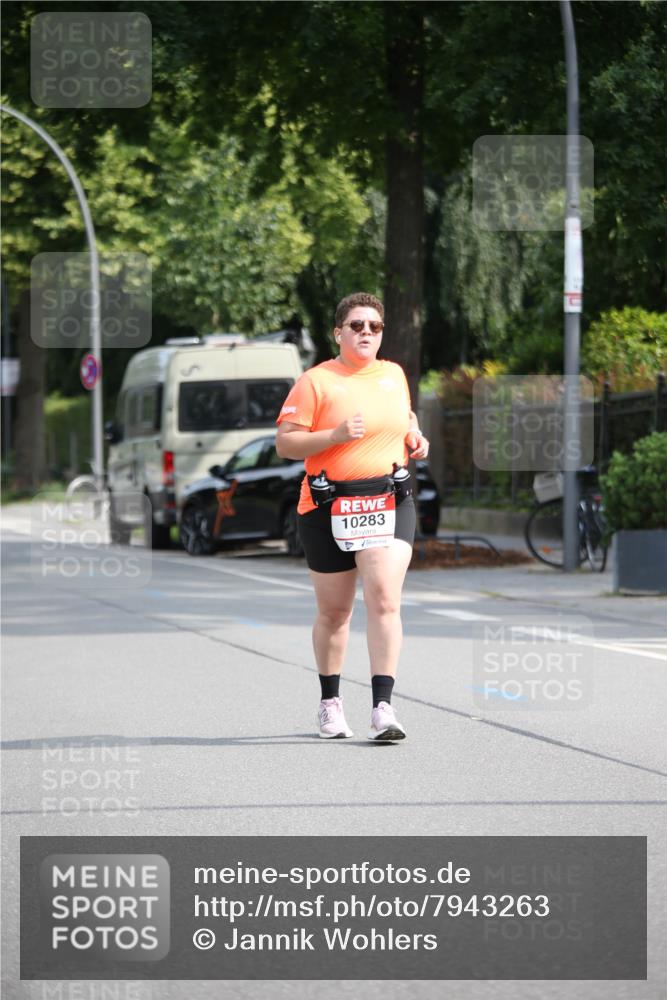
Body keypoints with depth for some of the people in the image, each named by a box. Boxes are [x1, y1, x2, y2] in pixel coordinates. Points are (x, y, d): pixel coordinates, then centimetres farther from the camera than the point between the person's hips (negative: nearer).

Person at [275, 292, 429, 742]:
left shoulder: (394, 375, 11)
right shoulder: (316, 381, -4)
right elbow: (285, 443, -8)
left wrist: (415, 437, 9)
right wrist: (337, 435, -20)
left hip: (389, 502, 2)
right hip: (329, 508, -2)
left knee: (384, 597, -15)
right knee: (334, 610, 8)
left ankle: (383, 708, -19)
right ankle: (330, 701, 29)